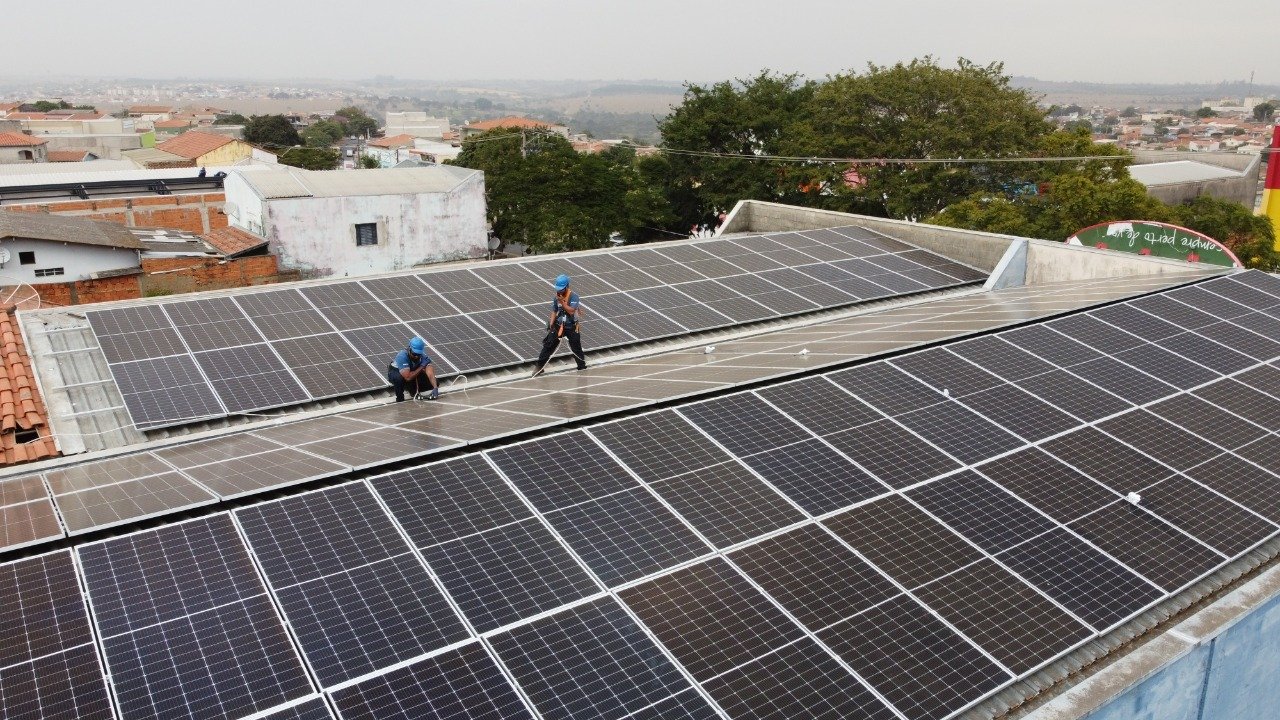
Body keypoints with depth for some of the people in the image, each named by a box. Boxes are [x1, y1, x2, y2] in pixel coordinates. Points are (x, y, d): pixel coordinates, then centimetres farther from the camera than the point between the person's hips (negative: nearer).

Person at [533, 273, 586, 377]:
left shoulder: (573, 296, -14)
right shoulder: (556, 297, 0)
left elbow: (571, 311, -23)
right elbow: (554, 311, 5)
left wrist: (562, 302, -27)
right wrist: (551, 324, -5)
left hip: (571, 327, -4)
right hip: (558, 325, 4)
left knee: (576, 347, 2)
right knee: (548, 344, -3)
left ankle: (582, 366, 22)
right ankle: (540, 366, 3)